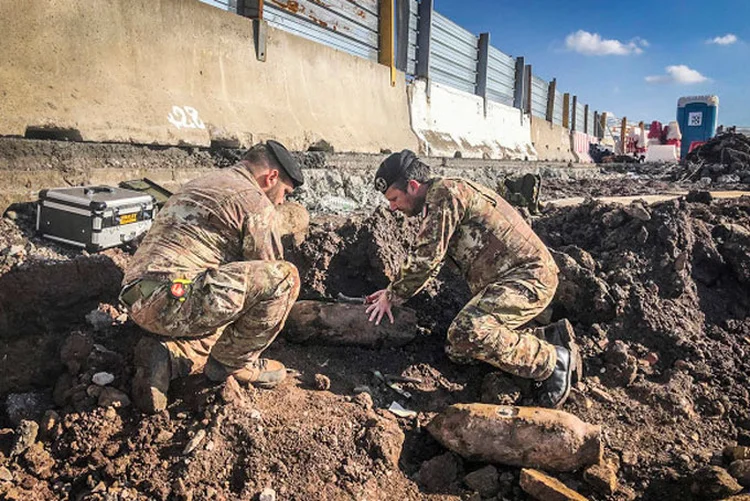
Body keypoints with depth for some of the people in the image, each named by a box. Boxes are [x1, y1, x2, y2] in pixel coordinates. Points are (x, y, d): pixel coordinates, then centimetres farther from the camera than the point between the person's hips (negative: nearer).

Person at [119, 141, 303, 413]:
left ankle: (167, 355, 5)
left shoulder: (199, 185, 27)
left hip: (138, 303, 10)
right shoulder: (254, 200, -3)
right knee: (285, 276, -10)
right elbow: (270, 269, 2)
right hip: (174, 298, -10)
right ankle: (234, 362, 5)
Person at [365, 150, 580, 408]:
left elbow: (425, 259, -20)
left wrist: (392, 296, -7)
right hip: (503, 280, 11)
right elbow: (430, 260, 25)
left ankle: (554, 361, -12)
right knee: (458, 351, 6)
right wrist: (394, 290, 16)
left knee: (466, 332, -31)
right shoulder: (437, 204, 17)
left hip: (529, 275, -11)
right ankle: (551, 337, 10)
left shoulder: (445, 193, -15)